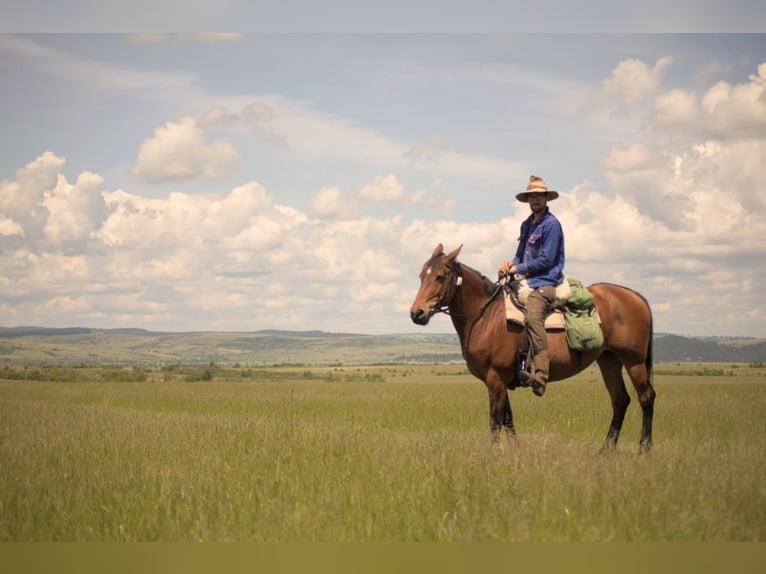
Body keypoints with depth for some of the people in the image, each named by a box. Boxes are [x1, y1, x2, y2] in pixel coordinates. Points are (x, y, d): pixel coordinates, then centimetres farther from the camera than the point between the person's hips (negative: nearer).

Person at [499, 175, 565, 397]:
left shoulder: (551, 224, -7)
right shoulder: (527, 225, 19)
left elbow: (546, 260, -13)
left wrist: (519, 269, -10)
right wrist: (511, 264, 1)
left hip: (546, 282, -10)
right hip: (527, 280, 10)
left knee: (533, 316, -32)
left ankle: (540, 374, -40)